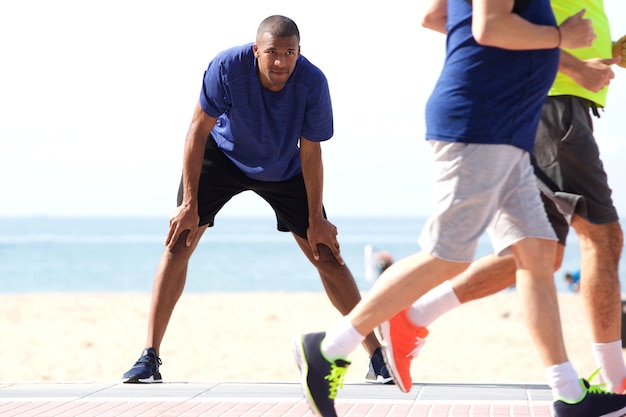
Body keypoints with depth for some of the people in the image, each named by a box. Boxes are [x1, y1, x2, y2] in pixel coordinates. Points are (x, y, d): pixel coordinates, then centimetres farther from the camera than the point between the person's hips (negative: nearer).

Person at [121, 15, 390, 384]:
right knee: (180, 239, -15)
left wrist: (316, 221, -12)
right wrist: (190, 205, -24)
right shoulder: (227, 67, -33)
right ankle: (150, 357, -9)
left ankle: (378, 357, 6)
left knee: (327, 254, -3)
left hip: (284, 170, 1)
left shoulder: (313, 83, -29)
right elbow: (199, 131, -23)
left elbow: (310, 153, -17)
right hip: (223, 156, -1)